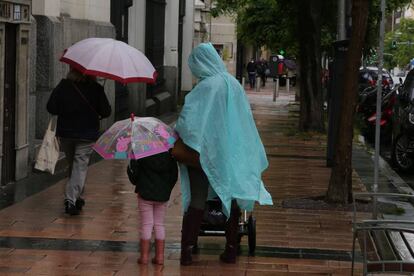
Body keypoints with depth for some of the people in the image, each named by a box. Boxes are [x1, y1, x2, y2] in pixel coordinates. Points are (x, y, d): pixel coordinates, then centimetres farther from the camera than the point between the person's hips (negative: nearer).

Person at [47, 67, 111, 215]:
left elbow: (51, 108, -8)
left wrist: (65, 111, 10)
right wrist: (95, 115, 13)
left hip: (65, 133, 3)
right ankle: (71, 200, -14)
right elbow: (106, 112, -8)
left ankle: (75, 197, 28)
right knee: (80, 166, 0)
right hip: (87, 134, -2)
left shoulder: (63, 86, -6)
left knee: (72, 164, 20)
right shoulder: (96, 89, -10)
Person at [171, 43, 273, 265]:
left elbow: (187, 120, -18)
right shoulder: (234, 84, 1)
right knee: (230, 198, 12)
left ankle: (186, 249, -2)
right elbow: (245, 120, 9)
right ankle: (231, 249, 16)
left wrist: (178, 145, -3)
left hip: (205, 150, -5)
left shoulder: (205, 88, -16)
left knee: (197, 200, 1)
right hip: (232, 153, 5)